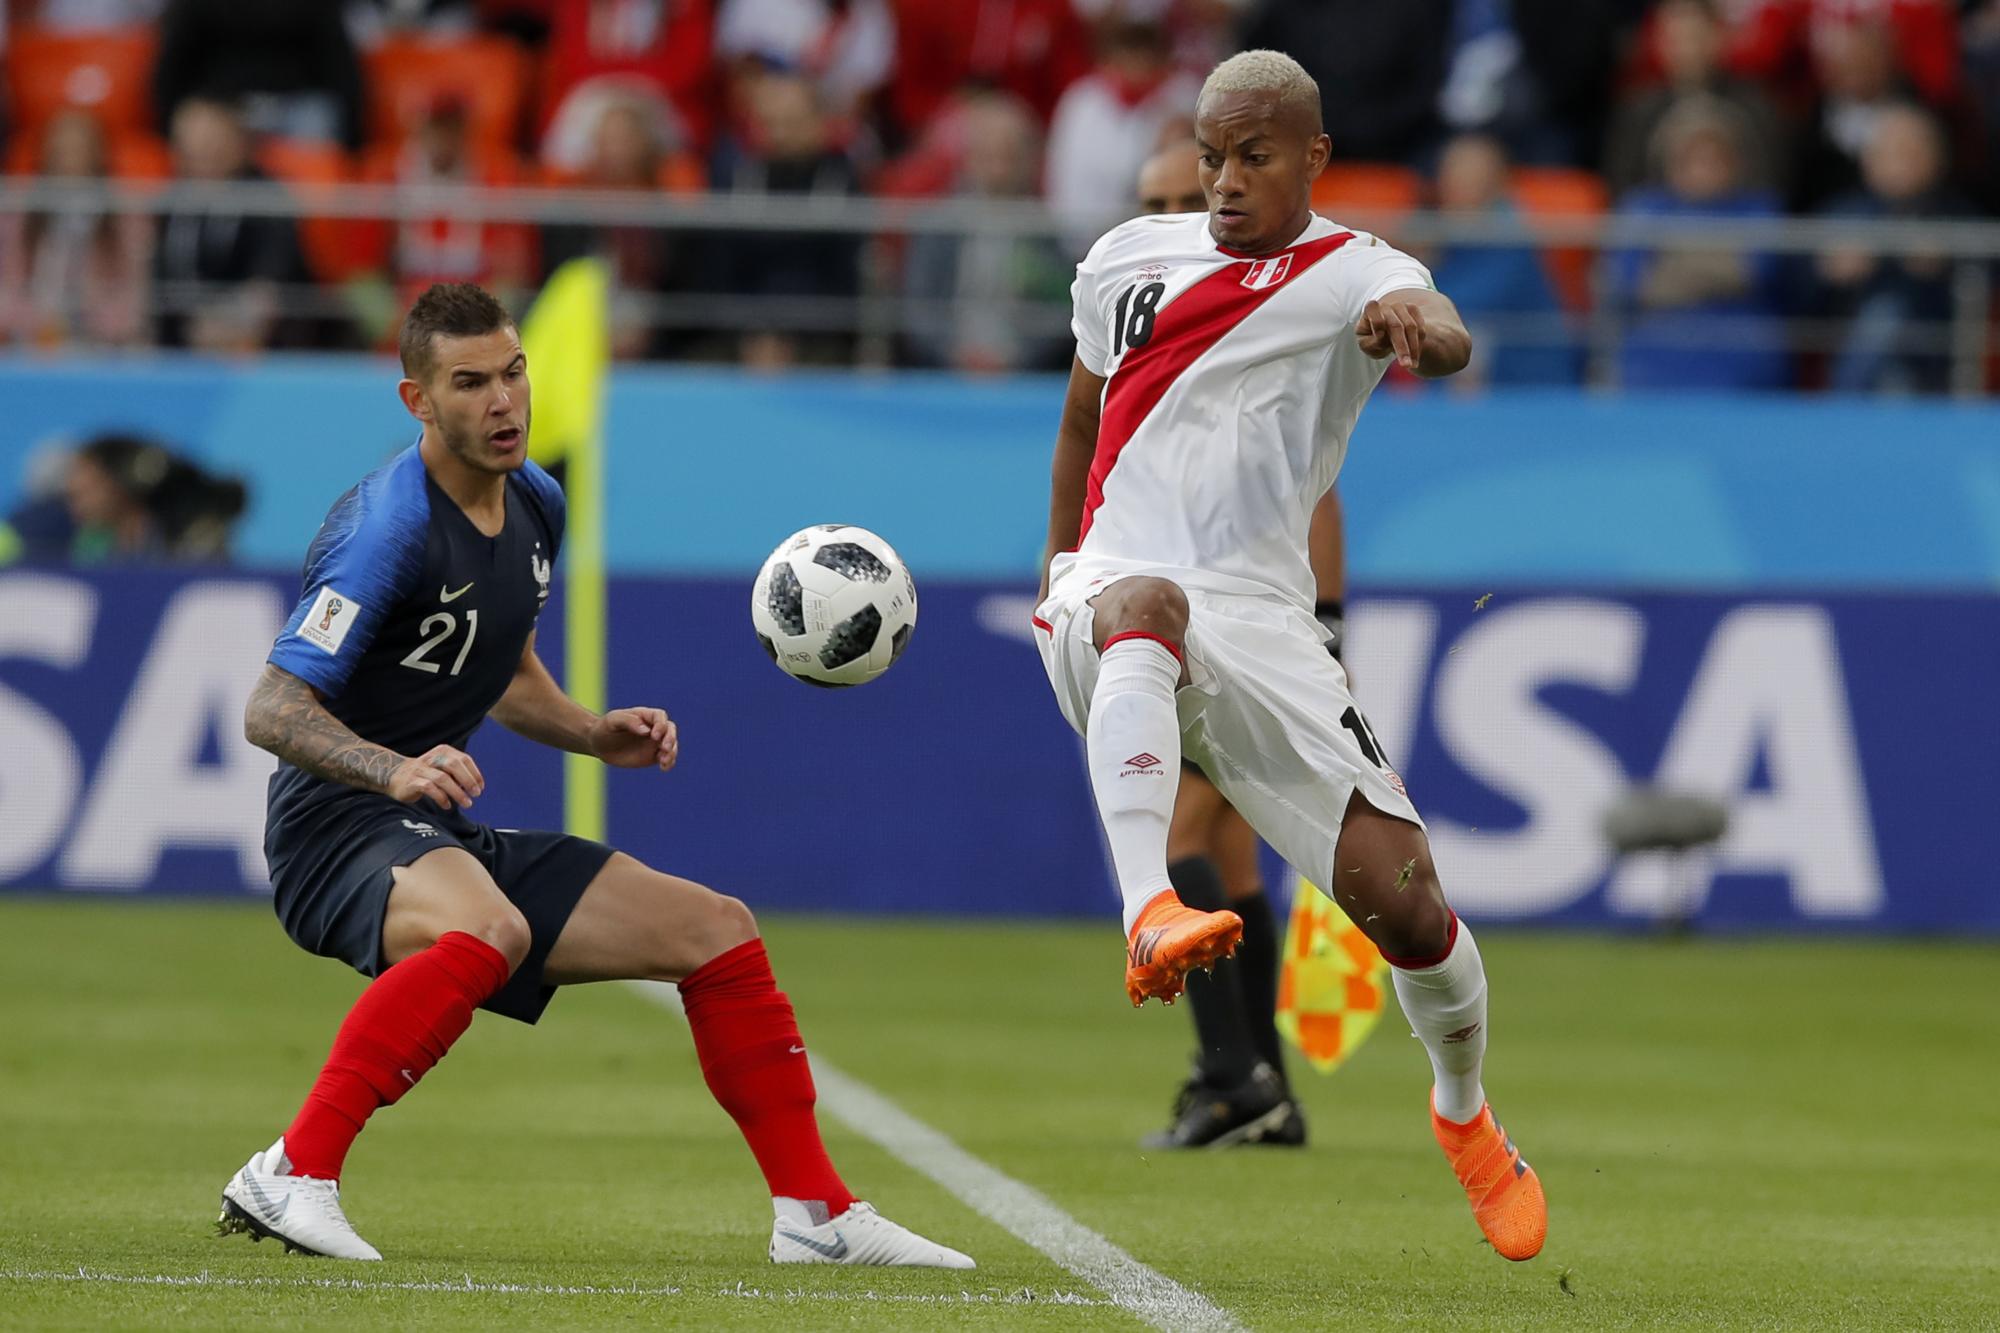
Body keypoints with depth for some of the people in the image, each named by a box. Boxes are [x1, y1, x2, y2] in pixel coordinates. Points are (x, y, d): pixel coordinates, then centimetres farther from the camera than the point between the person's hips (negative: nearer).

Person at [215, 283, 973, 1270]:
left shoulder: (533, 505, 9)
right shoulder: (389, 524, -19)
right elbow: (273, 709, -24)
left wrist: (596, 735, 8)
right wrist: (397, 772, -39)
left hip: (447, 841, 9)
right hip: (339, 829, -9)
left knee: (716, 929, 6)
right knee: (489, 929, -41)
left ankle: (815, 1212, 13)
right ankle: (291, 1177, -37)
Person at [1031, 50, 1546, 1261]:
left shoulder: (1351, 273, 1)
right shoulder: (1128, 259, 14)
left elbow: (1447, 340, -23)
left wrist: (1418, 330, -47)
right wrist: (1063, 563, 35)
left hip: (1261, 627, -1)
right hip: (1112, 595, 1)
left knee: (1399, 891, -8)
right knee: (1148, 603, -39)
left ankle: (1465, 1112, 24)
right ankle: (1147, 910, -59)